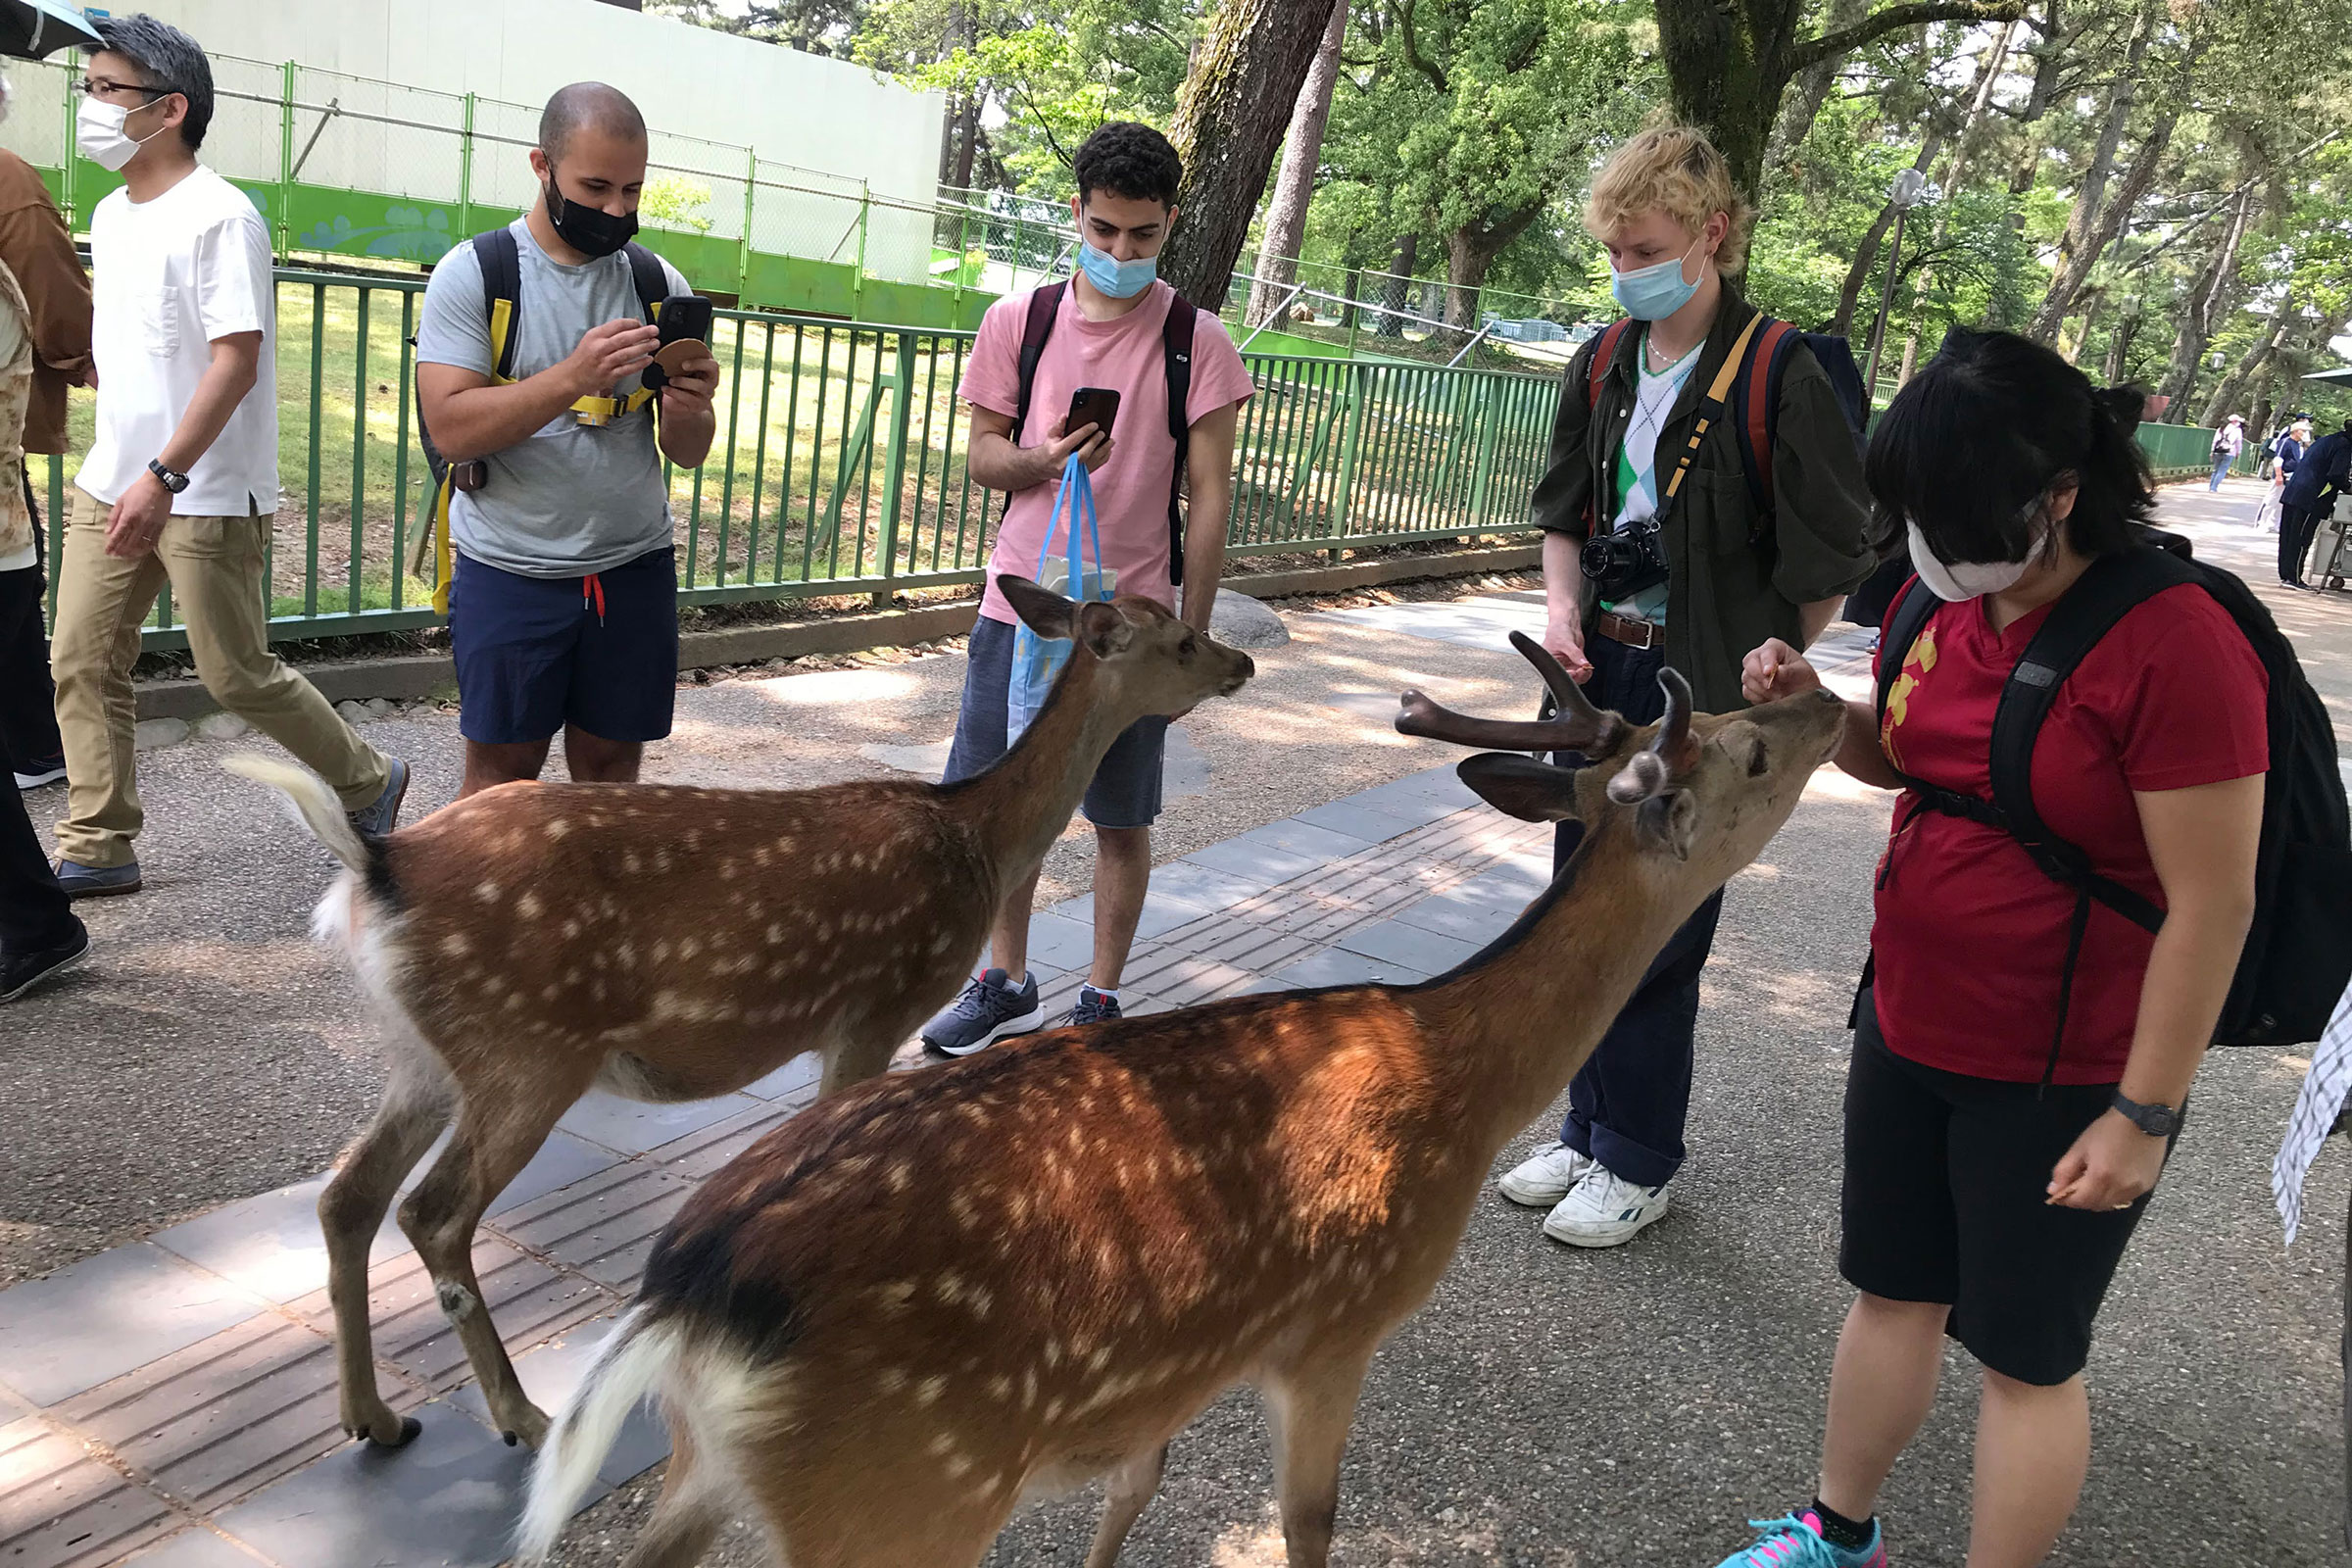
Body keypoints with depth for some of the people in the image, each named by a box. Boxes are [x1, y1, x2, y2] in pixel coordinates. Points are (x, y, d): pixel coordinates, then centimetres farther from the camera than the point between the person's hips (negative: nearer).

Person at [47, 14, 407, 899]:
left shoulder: (218, 216, -13)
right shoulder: (111, 215, 13)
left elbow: (235, 363, -20)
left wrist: (163, 476, -25)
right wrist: (117, 463, 13)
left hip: (207, 496, -8)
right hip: (110, 485, 8)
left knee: (237, 677, 0)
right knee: (82, 665, 6)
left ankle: (367, 785, 20)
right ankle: (96, 848, 15)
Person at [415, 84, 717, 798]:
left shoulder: (660, 284, 6)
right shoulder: (474, 272, -4)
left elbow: (687, 453, 6)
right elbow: (451, 428, -15)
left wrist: (687, 410, -17)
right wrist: (574, 377, -26)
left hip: (635, 568, 3)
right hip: (511, 572, -3)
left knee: (611, 767, 9)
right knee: (502, 773, 5)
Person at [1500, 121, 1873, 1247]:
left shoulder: (1778, 378, -13)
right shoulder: (1604, 368, 7)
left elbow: (1830, 565, -10)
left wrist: (1756, 670, -4)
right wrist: (1563, 605, 0)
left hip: (1704, 689, -7)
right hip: (1602, 670, 7)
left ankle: (1638, 1163, 18)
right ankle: (1591, 1130, 30)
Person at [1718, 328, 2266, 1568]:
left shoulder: (2174, 645, -23)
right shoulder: (1945, 603, -2)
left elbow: (2211, 904, -20)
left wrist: (2145, 1113, -17)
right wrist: (1815, 706, -6)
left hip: (2058, 1079, -7)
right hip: (1906, 1029, 7)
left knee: (2024, 1352, 11)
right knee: (1893, 1292, 21)